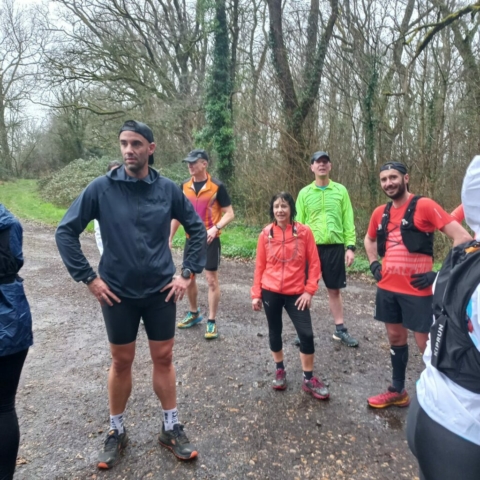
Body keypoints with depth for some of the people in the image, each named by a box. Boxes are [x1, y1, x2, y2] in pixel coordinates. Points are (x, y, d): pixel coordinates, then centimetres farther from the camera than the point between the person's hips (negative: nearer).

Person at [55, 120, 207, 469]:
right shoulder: (102, 188, -8)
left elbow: (197, 229, 5)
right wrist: (88, 278, -6)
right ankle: (117, 432, 36)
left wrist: (188, 273, -1)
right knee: (121, 362, 14)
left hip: (160, 292, 1)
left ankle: (172, 428, 32)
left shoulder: (168, 189, -4)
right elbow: (66, 232, -3)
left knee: (164, 358, 12)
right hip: (117, 293, 0)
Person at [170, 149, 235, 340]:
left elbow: (230, 213, -8)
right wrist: (169, 238, 8)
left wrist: (216, 228, -25)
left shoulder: (217, 186, -10)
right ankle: (194, 313, 33)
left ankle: (212, 322, 12)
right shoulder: (185, 186, 4)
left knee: (211, 279, -1)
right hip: (191, 238, 5)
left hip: (210, 239, -5)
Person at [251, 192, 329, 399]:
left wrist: (309, 290, -8)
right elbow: (260, 265, 2)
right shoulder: (266, 233, -2)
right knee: (275, 332, 13)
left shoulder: (304, 232, -6)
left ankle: (308, 379, 19)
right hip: (271, 292, 1)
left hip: (296, 293, -1)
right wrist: (256, 294, 2)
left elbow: (314, 263, -2)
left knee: (306, 334, -1)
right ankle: (280, 371, 36)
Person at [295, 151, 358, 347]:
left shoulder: (341, 190, 4)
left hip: (335, 246, 1)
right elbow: (299, 223, 4)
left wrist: (350, 246, -3)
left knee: (335, 289, 11)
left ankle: (340, 329, 26)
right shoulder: (304, 193, 3)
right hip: (311, 247, 0)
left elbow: (348, 221, 3)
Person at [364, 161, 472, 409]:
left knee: (426, 344, 3)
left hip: (417, 290, -6)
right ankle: (397, 390, 33)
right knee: (395, 337, 17)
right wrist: (374, 265, 12)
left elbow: (462, 237, -15)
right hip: (387, 288, 6)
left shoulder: (424, 205, -11)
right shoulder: (380, 212, 7)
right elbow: (369, 239, 26)